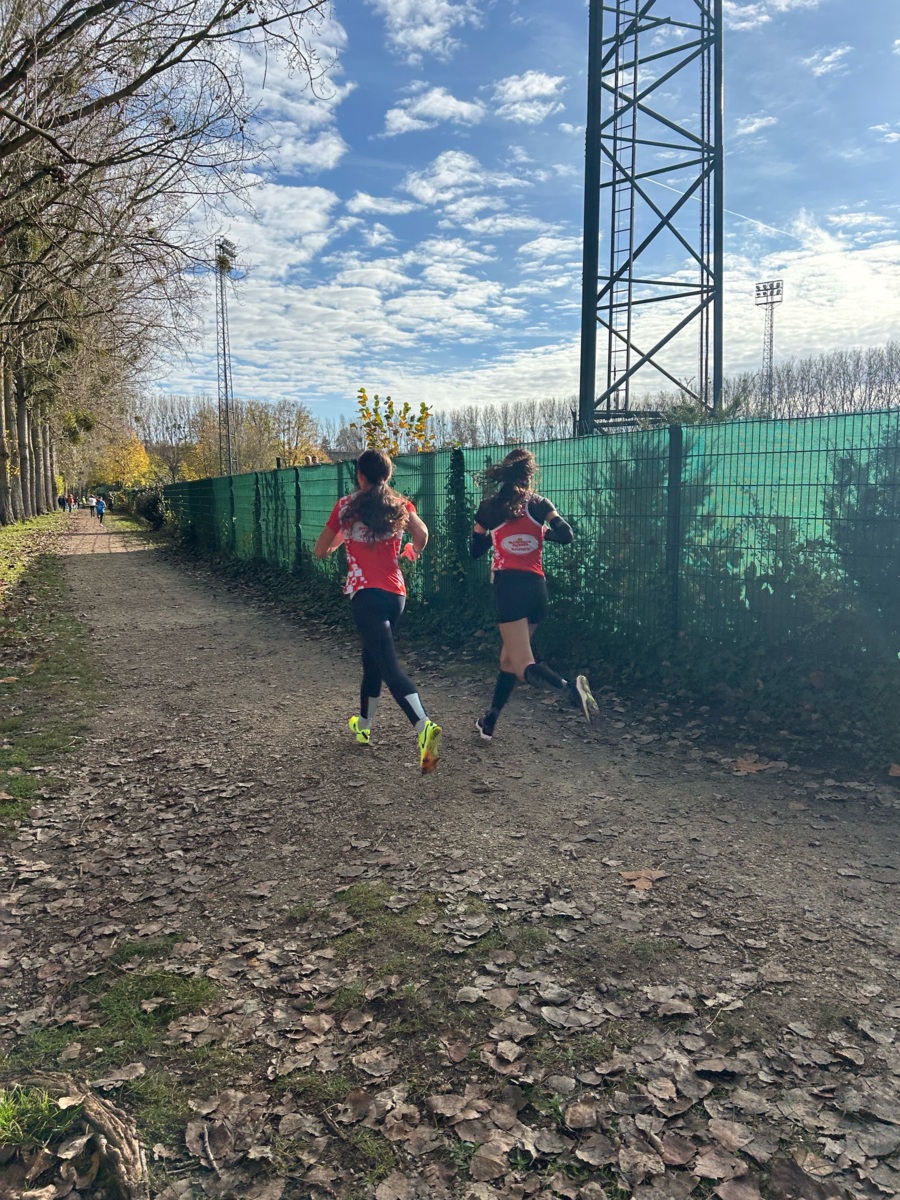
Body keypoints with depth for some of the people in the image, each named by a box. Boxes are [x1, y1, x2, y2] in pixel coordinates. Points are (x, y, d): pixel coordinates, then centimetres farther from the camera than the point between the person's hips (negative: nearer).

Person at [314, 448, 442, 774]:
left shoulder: (347, 506, 2)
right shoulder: (400, 505, 7)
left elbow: (320, 551, 9)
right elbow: (421, 534, -11)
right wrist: (411, 552, 10)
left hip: (365, 593, -5)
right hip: (395, 592, 5)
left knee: (389, 665, -15)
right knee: (372, 658, 23)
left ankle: (424, 726, -35)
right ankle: (364, 725, 37)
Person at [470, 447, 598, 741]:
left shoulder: (489, 507, 6)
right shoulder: (538, 504, 6)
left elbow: (476, 550, 15)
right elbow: (566, 535, -4)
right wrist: (542, 532, 16)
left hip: (509, 585, -3)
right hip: (536, 587, 3)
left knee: (523, 667, -11)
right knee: (510, 656, 19)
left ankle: (569, 687, -39)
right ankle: (488, 722, 26)